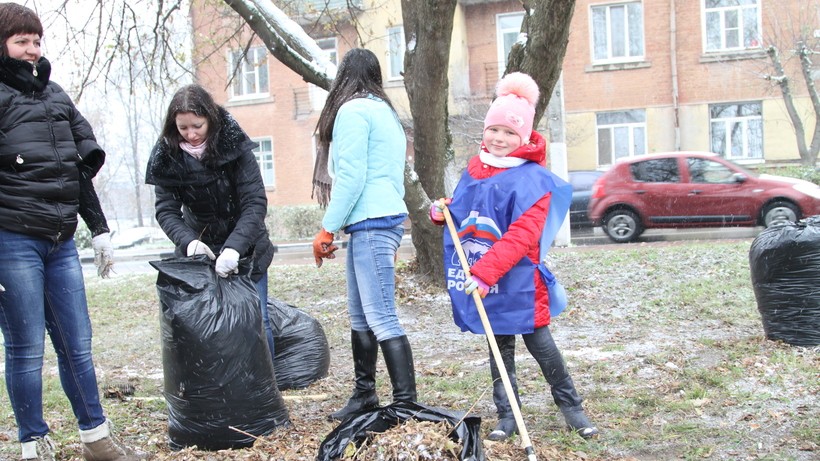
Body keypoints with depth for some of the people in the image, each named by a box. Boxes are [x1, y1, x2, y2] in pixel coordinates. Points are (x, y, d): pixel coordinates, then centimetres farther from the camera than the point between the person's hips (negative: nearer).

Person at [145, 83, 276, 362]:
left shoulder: (235, 146, -17)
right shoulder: (167, 156, -9)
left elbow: (255, 203, -21)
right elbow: (166, 210, -11)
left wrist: (233, 247, -34)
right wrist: (188, 241, -31)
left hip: (244, 249, -2)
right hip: (198, 248, 2)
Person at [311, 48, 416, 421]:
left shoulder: (352, 110, -7)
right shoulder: (384, 111, 21)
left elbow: (351, 177, -14)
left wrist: (327, 229, -9)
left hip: (371, 223, -10)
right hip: (382, 221, 10)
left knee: (381, 319, -10)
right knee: (360, 316, 14)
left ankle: (406, 404, -8)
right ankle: (364, 394, 23)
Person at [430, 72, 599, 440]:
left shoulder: (531, 178, -14)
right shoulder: (474, 170, 8)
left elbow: (521, 235, -23)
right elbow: (463, 214, 24)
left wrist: (485, 271, -29)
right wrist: (444, 212, 1)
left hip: (517, 282, -6)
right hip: (481, 278, 6)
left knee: (538, 342, 4)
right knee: (500, 346, 13)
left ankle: (570, 405, 24)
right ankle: (506, 415, 24)